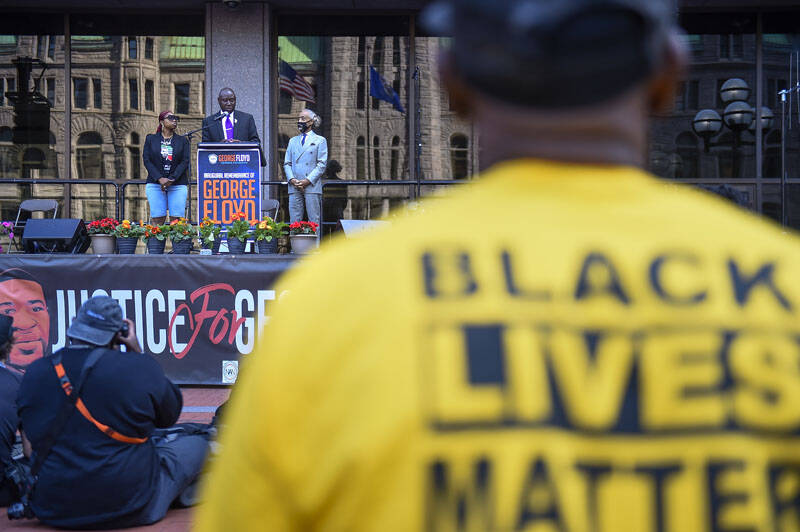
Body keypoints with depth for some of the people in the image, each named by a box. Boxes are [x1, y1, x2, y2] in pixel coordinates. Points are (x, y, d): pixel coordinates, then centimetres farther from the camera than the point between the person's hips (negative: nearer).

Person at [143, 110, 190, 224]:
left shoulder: (182, 140, 12)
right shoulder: (151, 139, 12)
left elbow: (185, 161, 1)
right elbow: (147, 160, 3)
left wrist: (171, 179, -12)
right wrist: (160, 179, -12)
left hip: (178, 184, 0)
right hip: (155, 184, 0)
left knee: (177, 219, -8)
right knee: (157, 219, -7)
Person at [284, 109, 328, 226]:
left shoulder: (320, 140, 9)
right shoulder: (293, 141, 21)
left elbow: (322, 164, 0)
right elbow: (287, 163, 15)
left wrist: (308, 181, -11)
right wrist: (292, 180, -4)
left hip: (312, 187, -3)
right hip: (294, 187, 3)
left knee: (314, 221, -4)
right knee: (294, 222, 0)